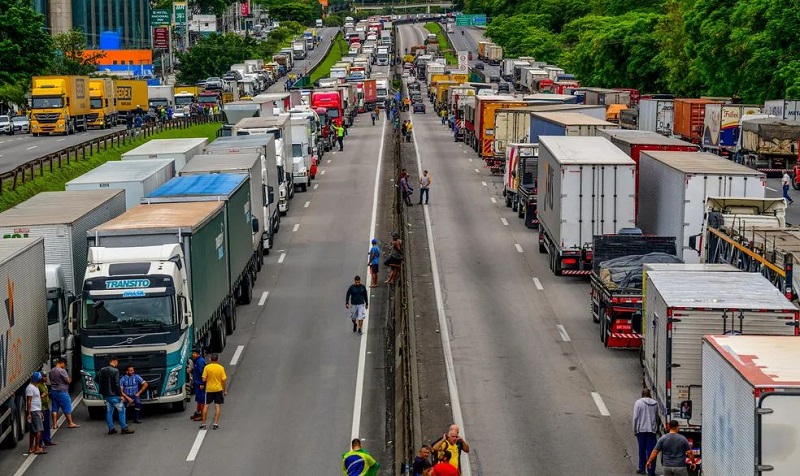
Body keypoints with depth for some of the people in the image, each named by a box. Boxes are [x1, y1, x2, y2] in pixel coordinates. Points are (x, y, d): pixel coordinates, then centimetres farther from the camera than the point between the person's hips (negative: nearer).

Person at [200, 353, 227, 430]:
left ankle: (203, 424, 10)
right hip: (218, 389, 0)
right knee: (217, 406, 5)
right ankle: (216, 424, 0)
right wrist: (225, 390, 3)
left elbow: (204, 379, -9)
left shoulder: (207, 367, -8)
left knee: (206, 406, 8)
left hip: (209, 389, 0)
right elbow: (224, 380, -6)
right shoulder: (221, 368, -7)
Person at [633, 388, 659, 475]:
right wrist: (656, 428, 20)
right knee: (651, 450, 1)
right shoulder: (655, 403, 3)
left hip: (641, 430, -1)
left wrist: (634, 430, 1)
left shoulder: (638, 403, -6)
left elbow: (635, 417, -6)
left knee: (642, 450, 11)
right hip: (652, 430, 1)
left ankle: (641, 469, 16)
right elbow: (657, 417, 10)